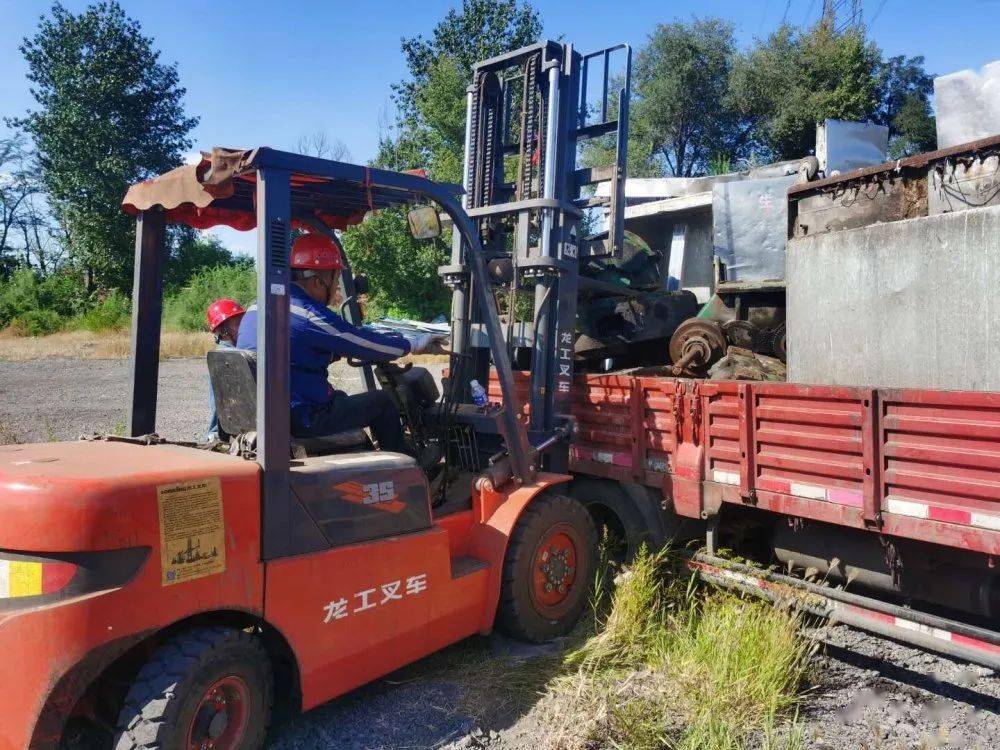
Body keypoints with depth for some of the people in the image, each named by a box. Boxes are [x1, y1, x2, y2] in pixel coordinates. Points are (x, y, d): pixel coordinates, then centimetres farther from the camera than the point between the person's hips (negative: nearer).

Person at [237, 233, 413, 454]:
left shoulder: (255, 308, 9)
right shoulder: (309, 315, -19)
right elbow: (371, 345, -10)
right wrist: (408, 344, 7)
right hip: (300, 421, -9)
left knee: (341, 399, 32)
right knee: (382, 401, 6)